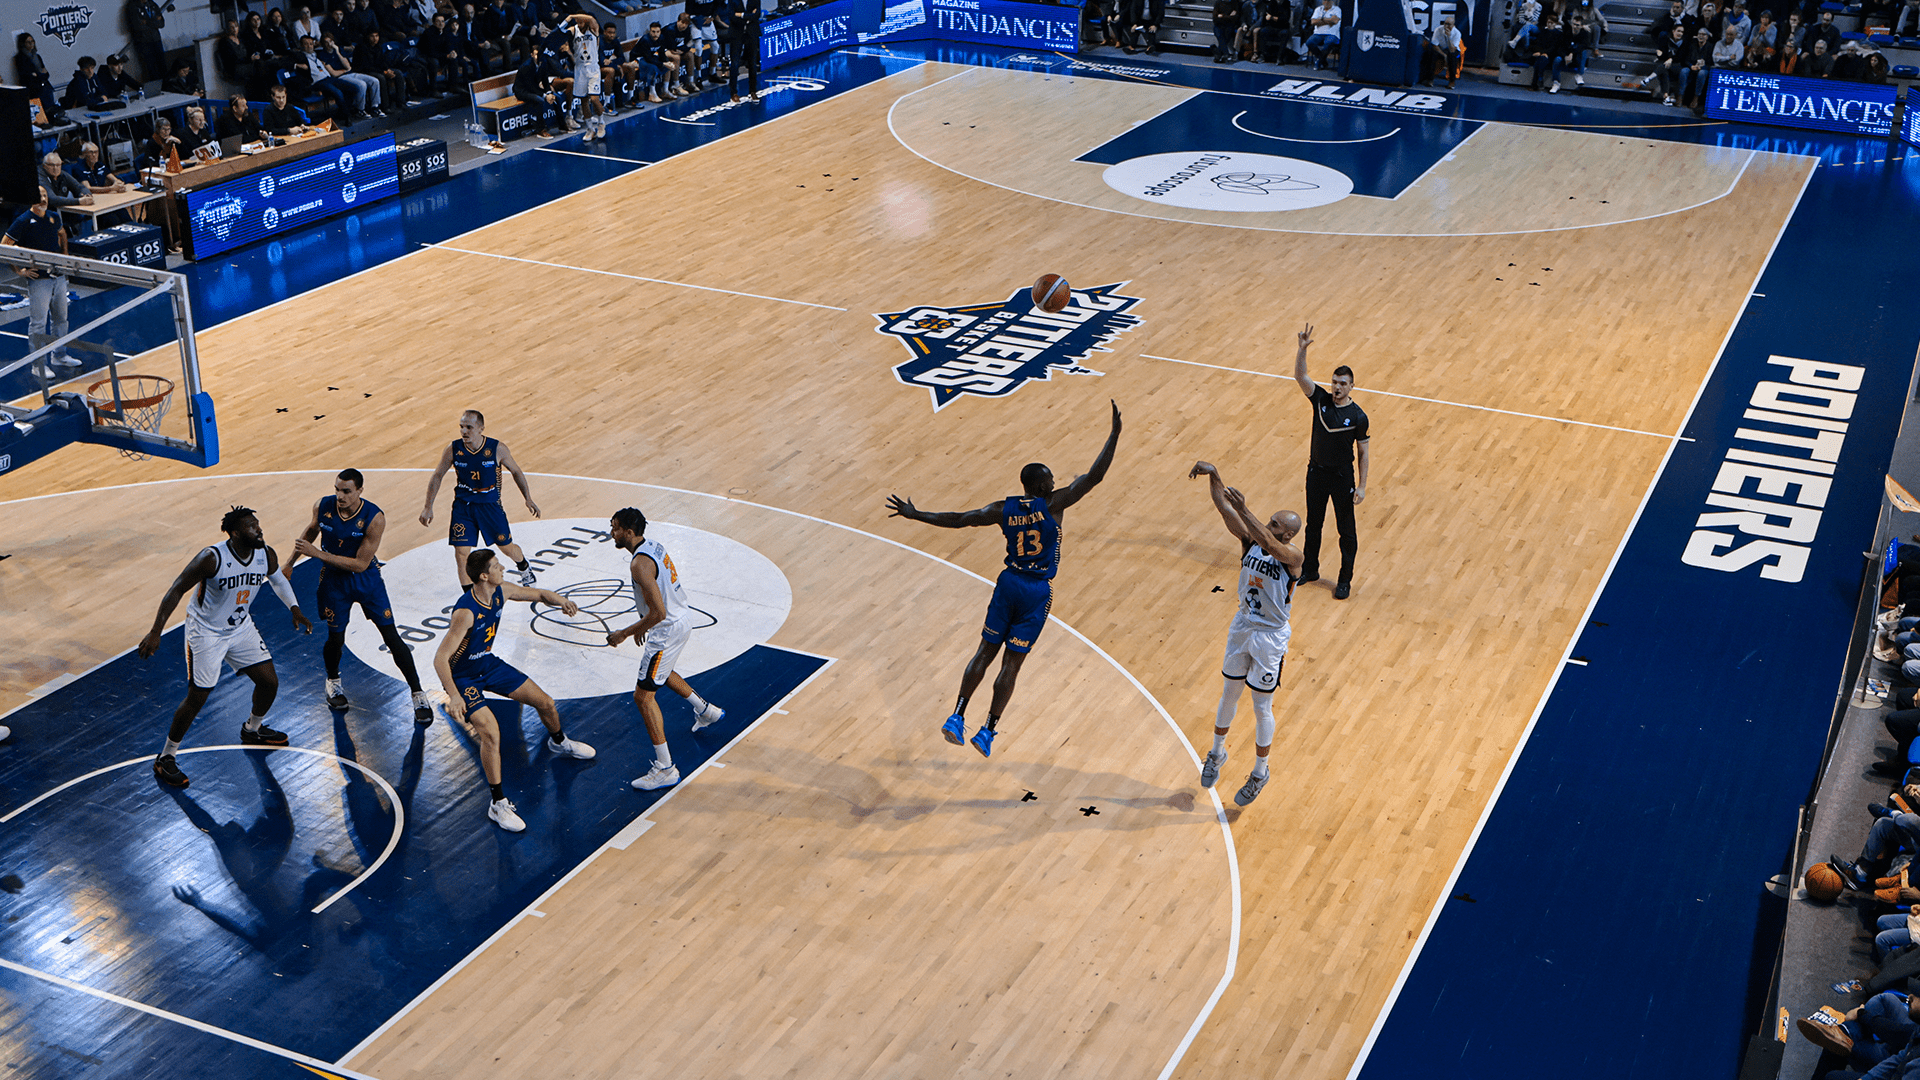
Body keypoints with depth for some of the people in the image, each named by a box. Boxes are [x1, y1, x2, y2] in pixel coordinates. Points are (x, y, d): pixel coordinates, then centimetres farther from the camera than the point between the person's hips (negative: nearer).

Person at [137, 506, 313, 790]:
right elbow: (176, 590, -23)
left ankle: (252, 729, 38)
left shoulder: (266, 556, -11)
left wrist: (294, 609, 5)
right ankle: (165, 759, 11)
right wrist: (155, 632, -26)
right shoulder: (212, 558, -29)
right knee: (197, 698, -6)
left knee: (269, 682, 8)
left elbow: (278, 579, 13)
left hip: (241, 628, 6)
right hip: (206, 633, -6)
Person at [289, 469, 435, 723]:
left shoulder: (374, 518, -26)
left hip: (366, 578, -2)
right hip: (334, 580, 2)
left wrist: (318, 553, -28)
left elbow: (361, 564, -25)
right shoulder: (323, 506, -15)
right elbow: (311, 532, 9)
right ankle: (333, 681, 39)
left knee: (391, 637, -3)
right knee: (335, 638, 5)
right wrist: (290, 563, 15)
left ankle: (418, 695, 5)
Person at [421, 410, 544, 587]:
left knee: (507, 547, 13)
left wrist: (528, 499, 1)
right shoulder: (453, 449, -13)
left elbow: (516, 471, 1)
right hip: (462, 505, 1)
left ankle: (524, 568, 48)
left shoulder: (497, 449, -17)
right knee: (461, 553, -7)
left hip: (490, 504, -1)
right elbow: (437, 476, 1)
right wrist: (428, 507, -1)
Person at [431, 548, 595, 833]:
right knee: (490, 732, -25)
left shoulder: (501, 592, -13)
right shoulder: (465, 613, -35)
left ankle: (559, 742, 48)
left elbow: (538, 594, 5)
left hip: (489, 664, 8)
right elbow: (440, 659, -36)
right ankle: (497, 803, -10)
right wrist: (454, 696, -48)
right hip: (463, 676, -7)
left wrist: (561, 600, -18)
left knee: (545, 703, 13)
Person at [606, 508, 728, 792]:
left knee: (643, 696, -4)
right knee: (660, 672, 36)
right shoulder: (653, 545, 4)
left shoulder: (640, 564, -27)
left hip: (667, 630, -10)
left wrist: (626, 633, -19)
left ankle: (665, 769, -3)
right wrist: (644, 624, 23)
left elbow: (658, 613, -30)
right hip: (681, 619, 10)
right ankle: (706, 711, 52)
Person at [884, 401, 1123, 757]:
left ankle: (956, 717, 4)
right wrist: (1115, 433, -14)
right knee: (1012, 663, 3)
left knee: (985, 652, 12)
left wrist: (914, 514, 5)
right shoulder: (1052, 504, -12)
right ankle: (988, 732, 4)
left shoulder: (1004, 508, -3)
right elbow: (1094, 476, -16)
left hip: (1009, 583, 3)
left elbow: (959, 519, -4)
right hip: (1037, 592, -3)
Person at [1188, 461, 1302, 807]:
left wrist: (1244, 509, -57)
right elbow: (1223, 506, -21)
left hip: (1270, 638, -5)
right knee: (1229, 694, 21)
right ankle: (1217, 752, 43)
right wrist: (1213, 475, -38)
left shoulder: (1292, 557, -24)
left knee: (1262, 708, 8)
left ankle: (1260, 773, 27)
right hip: (1242, 627, 5)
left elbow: (1268, 543, -46)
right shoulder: (1249, 541, -10)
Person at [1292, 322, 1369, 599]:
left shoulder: (1358, 416, -14)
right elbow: (1299, 376, -18)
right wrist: (1302, 348, -34)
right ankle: (1309, 569, 36)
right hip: (1316, 472, 3)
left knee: (1346, 531, 7)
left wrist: (1362, 486, -10)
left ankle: (1345, 580, 20)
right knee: (1313, 524, 18)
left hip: (1342, 477, -3)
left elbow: (1363, 453, -8)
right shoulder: (1320, 399, -7)